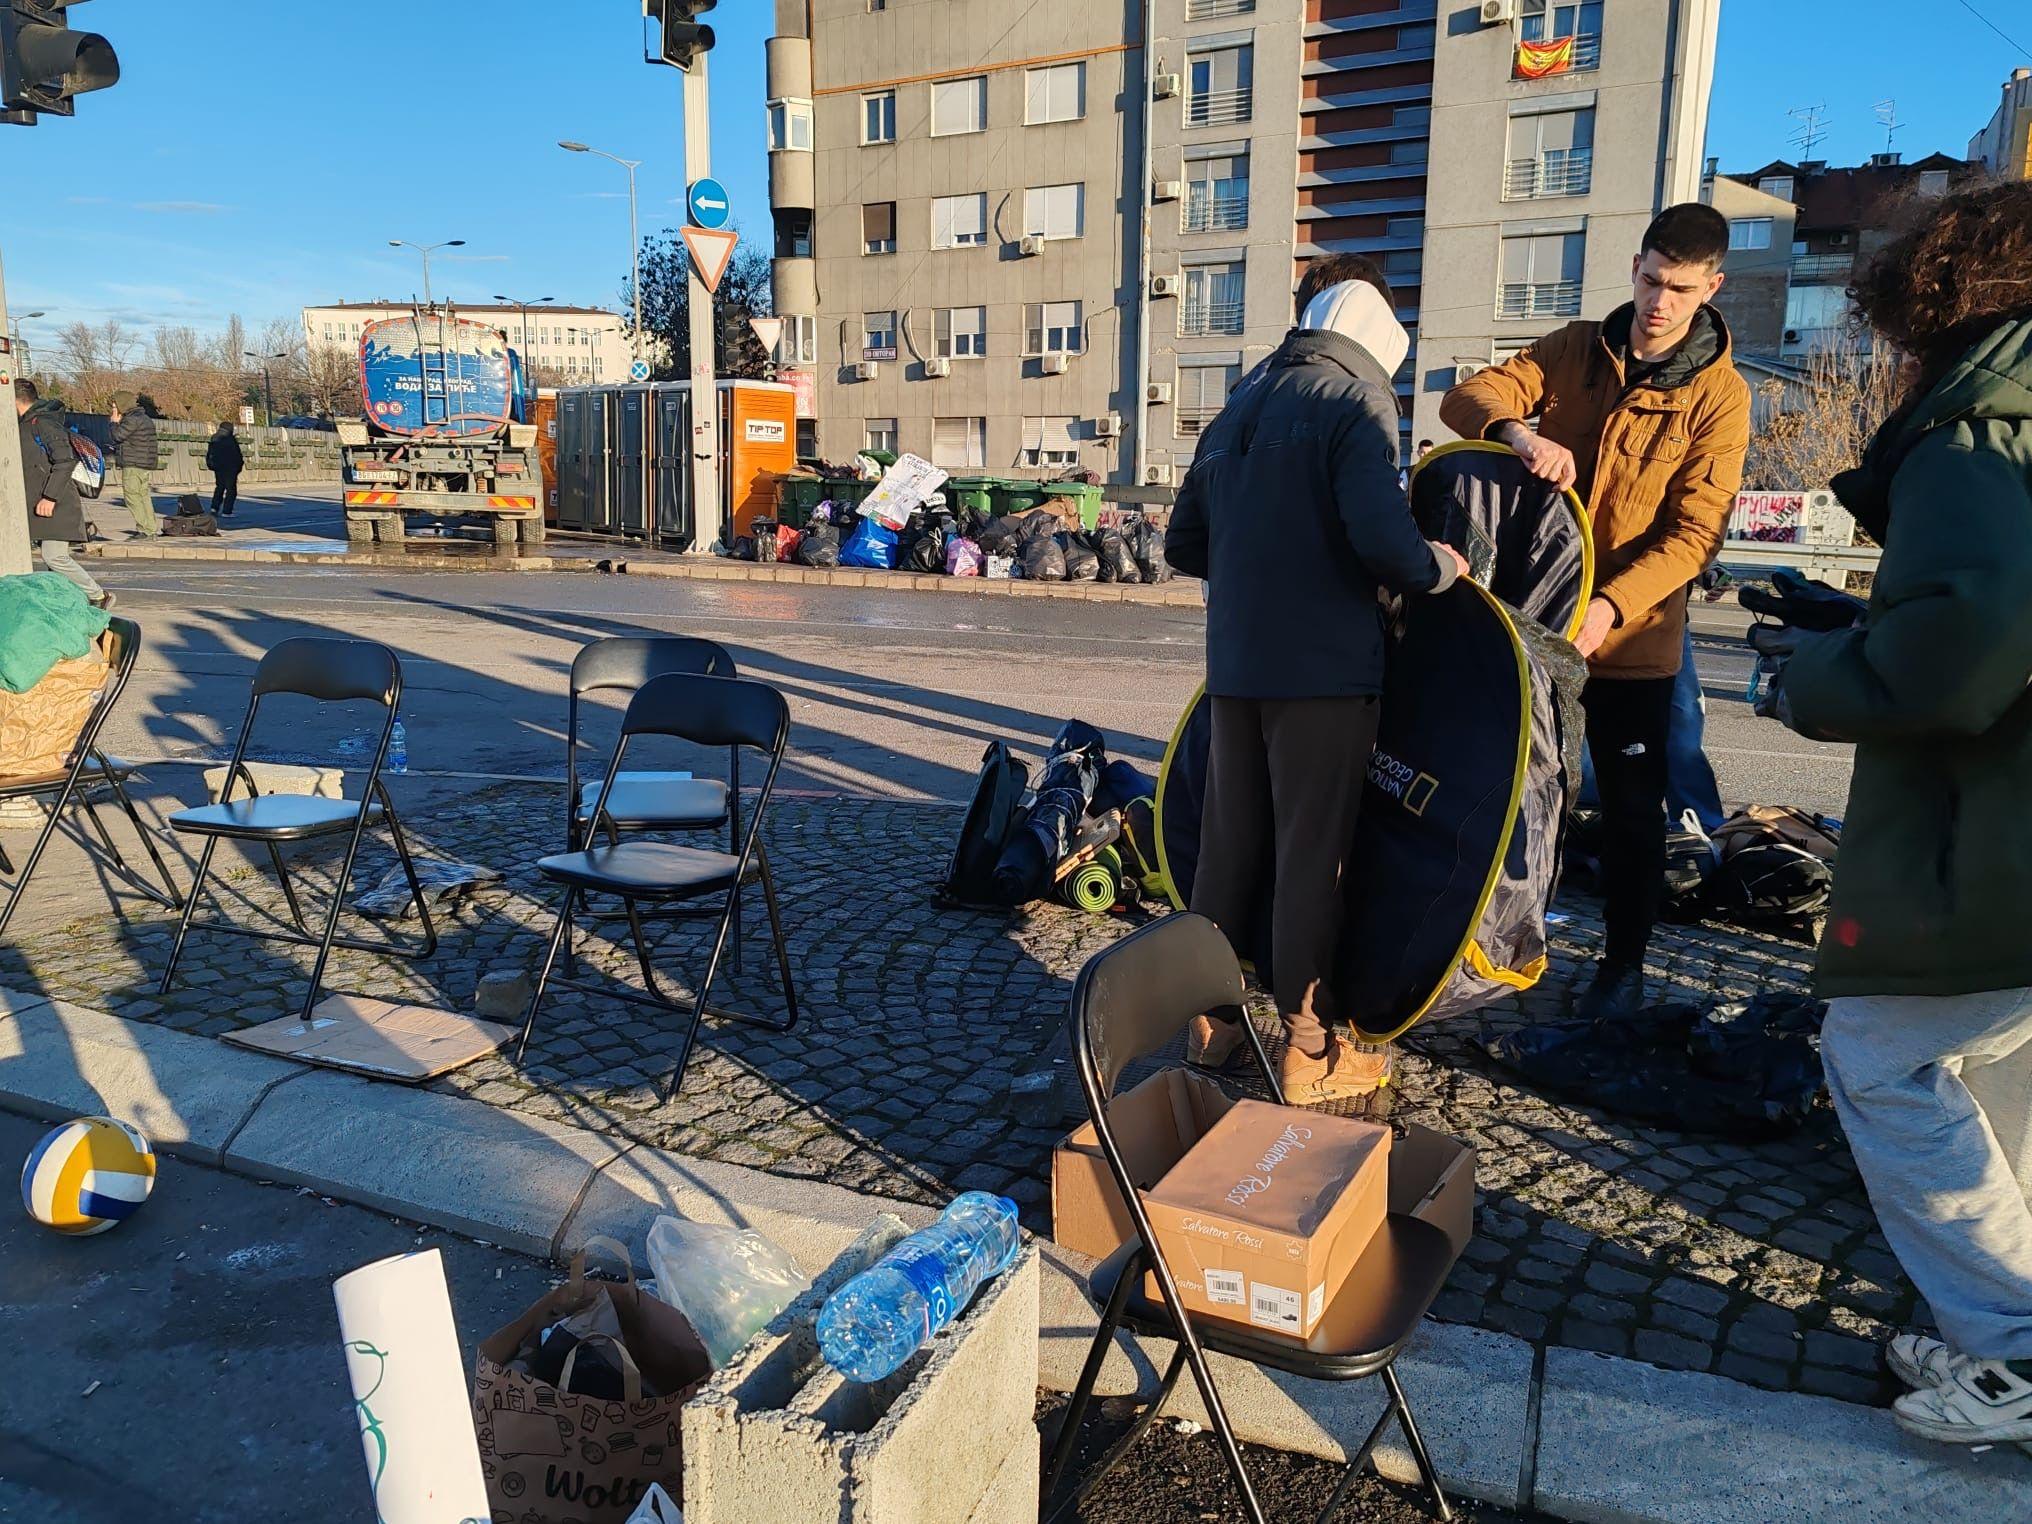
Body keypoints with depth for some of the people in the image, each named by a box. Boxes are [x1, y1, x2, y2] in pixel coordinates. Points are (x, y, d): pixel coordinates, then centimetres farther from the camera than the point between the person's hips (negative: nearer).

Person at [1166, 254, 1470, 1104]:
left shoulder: (1242, 402, 15)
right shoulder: (1358, 400, -7)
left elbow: (1183, 543, 17)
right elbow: (1384, 539, -21)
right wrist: (1440, 568, -2)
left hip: (1234, 660, 7)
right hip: (1322, 662, -6)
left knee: (1228, 841, 13)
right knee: (1310, 853, 0)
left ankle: (1213, 1018, 24)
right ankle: (1309, 1050, 9)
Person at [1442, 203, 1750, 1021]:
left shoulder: (1719, 395, -6)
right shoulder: (1575, 348, 2)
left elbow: (1694, 534, -13)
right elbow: (1468, 397, -8)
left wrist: (1608, 607, -27)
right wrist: (1518, 431, -31)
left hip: (1633, 637, -2)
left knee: (1632, 807, 9)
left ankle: (1624, 964, 25)